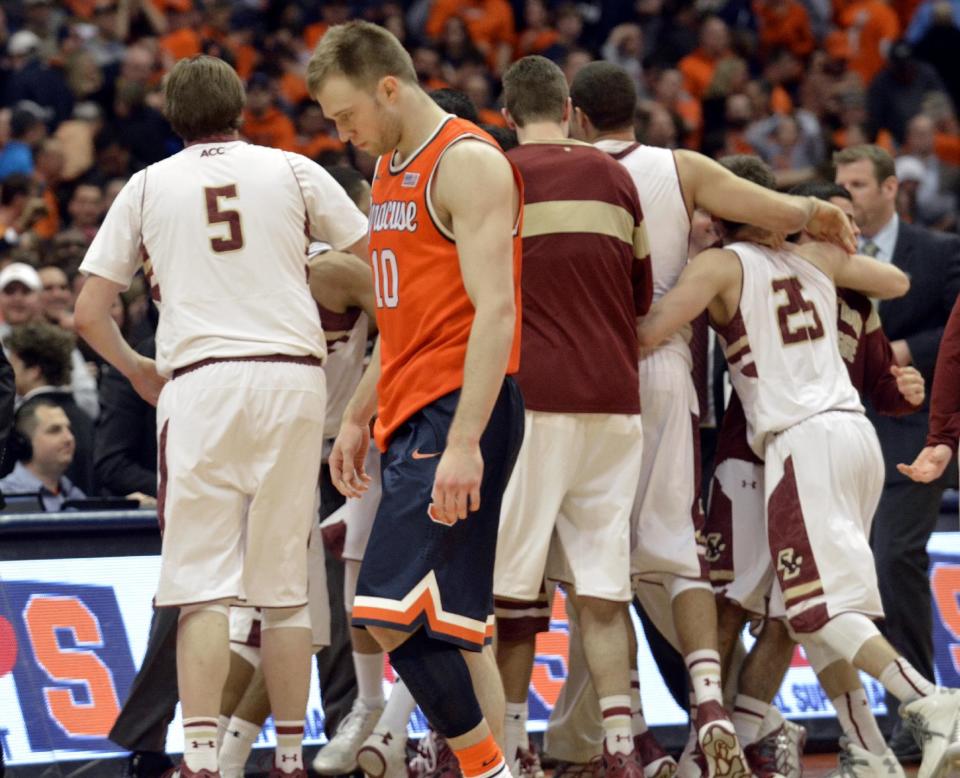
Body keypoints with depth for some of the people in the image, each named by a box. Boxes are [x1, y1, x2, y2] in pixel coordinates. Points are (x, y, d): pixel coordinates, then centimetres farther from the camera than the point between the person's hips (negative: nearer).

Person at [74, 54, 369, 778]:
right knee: (285, 586, 8)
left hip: (198, 384, -1)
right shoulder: (293, 171, 10)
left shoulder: (148, 184, 10)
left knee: (203, 584, -3)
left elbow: (89, 314, 8)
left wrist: (137, 369, 25)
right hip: (293, 375, 1)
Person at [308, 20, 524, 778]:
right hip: (413, 410, 10)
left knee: (394, 610, -17)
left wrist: (465, 440, -25)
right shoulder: (392, 169, 18)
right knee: (448, 622, 7)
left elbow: (494, 310, -19)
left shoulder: (469, 163, -11)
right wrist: (358, 416, 24)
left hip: (461, 408, -10)